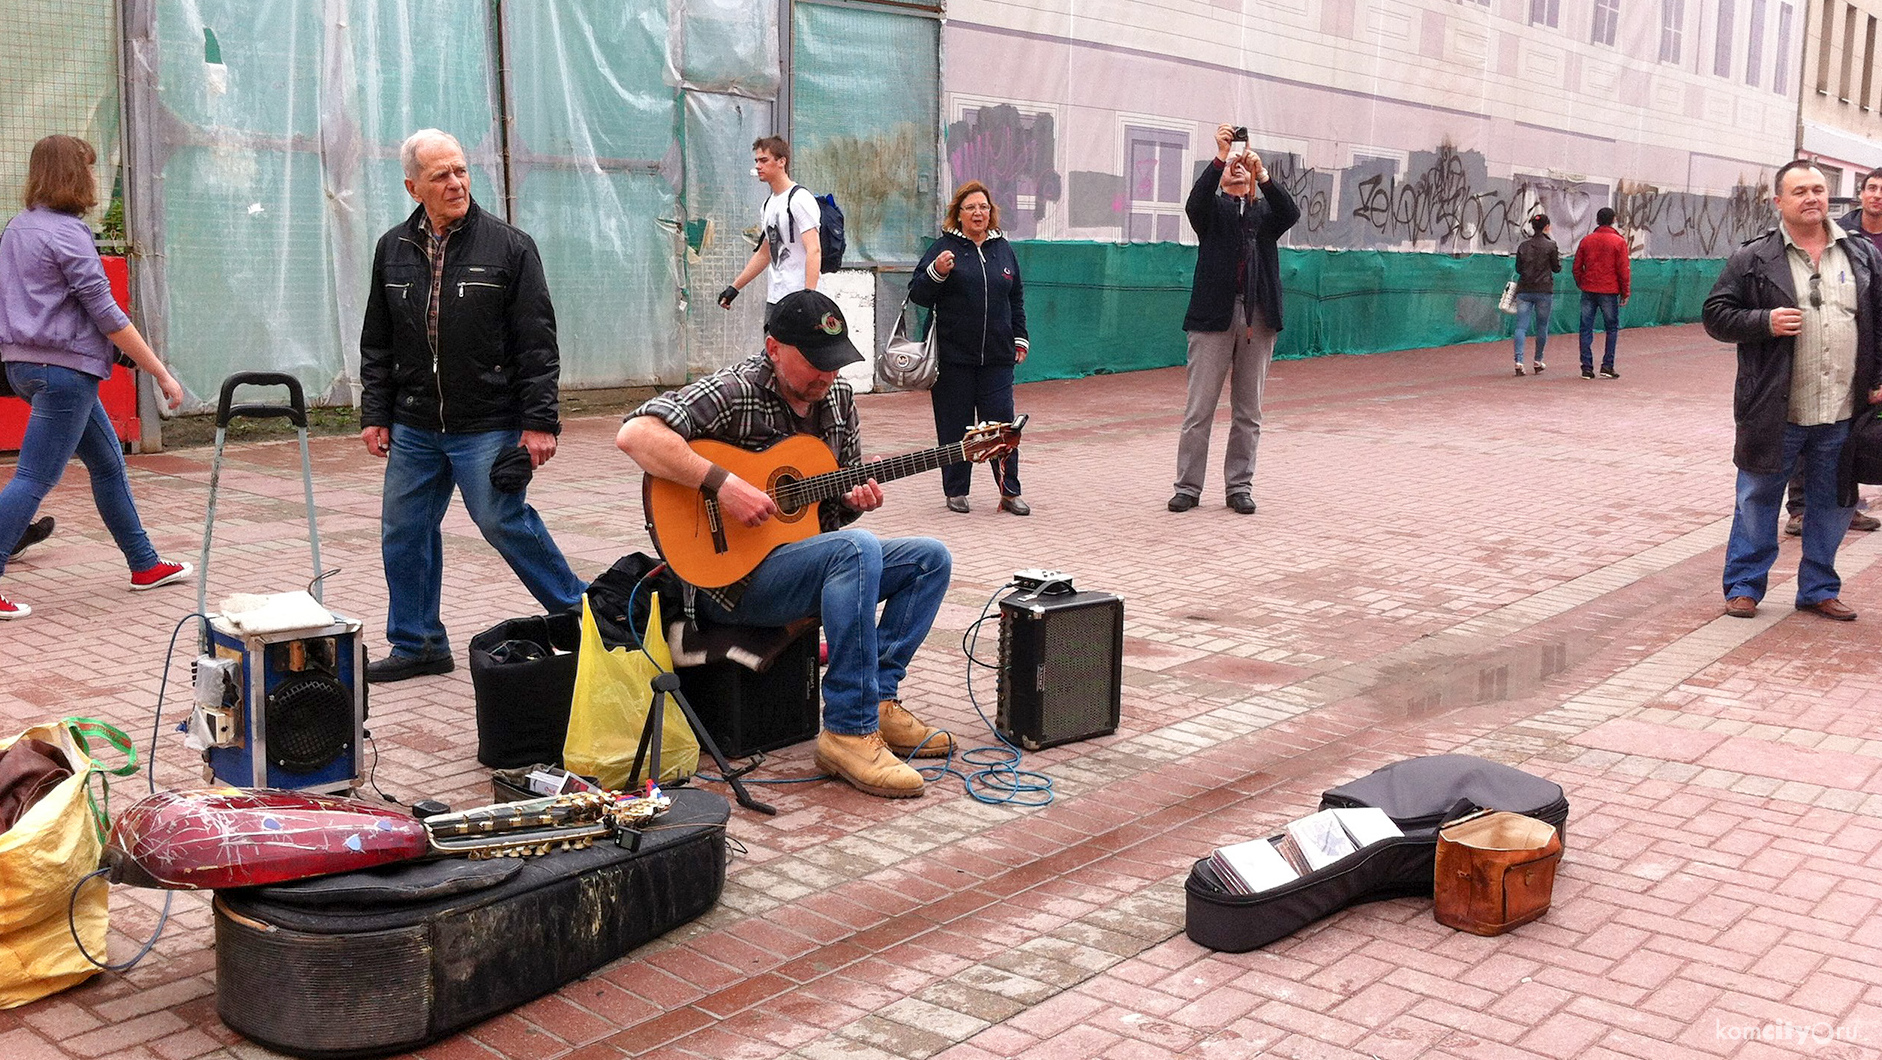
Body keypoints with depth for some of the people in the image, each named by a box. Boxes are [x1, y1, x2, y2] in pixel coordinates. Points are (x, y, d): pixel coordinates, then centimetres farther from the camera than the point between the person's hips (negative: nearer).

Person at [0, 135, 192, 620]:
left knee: (108, 462, 17)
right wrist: (162, 374, -13)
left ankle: (145, 564, 24)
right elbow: (106, 315, -17)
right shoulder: (67, 232, -14)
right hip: (63, 367, -10)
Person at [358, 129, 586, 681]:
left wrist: (539, 421, -12)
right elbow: (377, 345, 15)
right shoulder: (392, 249, 9)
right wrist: (376, 414, 9)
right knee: (403, 530, 8)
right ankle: (418, 645, 22)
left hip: (489, 426, -5)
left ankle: (579, 611, 16)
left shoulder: (509, 246, -5)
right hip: (414, 428, 5)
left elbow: (537, 342, -7)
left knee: (503, 522, -3)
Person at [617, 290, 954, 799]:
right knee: (858, 548, -32)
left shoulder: (838, 396, 7)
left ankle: (878, 701, -6)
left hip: (818, 558, 9)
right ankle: (848, 732, -29)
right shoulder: (734, 391, -16)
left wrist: (856, 499, -7)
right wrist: (722, 483, -34)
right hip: (732, 578, -9)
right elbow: (634, 434, -30)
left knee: (931, 558, 1)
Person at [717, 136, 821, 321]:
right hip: (774, 299, 9)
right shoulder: (769, 204, 17)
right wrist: (734, 288, 26)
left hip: (798, 298, -9)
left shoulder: (799, 199, -10)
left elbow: (814, 250, -19)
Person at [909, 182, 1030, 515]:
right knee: (955, 425, 2)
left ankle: (1010, 492, 6)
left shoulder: (1003, 249, 13)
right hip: (953, 355, -3)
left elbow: (1016, 298, 22)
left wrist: (1019, 338, 17)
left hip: (997, 356, 3)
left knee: (1001, 424, -1)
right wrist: (936, 273, -19)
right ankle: (956, 491, 12)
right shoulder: (944, 247, 1)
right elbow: (917, 295, -2)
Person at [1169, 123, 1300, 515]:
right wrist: (1219, 157, -22)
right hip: (1214, 316, -3)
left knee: (1248, 412, 7)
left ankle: (1240, 486, 14)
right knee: (1199, 409, -1)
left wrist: (1263, 174, -18)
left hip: (1258, 318, 3)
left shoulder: (1266, 212, 16)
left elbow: (1291, 212, -6)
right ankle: (1188, 486, 5)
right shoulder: (1213, 210, 9)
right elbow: (1195, 201, -14)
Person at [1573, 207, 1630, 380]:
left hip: (1588, 290, 2)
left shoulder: (1586, 240, 5)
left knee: (1586, 329, 5)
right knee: (1612, 328, 9)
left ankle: (1587, 367, 2)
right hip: (1609, 291, -2)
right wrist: (1625, 292, 4)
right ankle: (1607, 366, 2)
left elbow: (1577, 267, 7)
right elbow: (1623, 270, -4)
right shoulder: (1619, 242, -3)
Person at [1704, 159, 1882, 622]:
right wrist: (1764, 322, -16)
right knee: (1758, 499, 7)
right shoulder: (1753, 259, -2)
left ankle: (1818, 588, 25)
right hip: (1775, 412, -3)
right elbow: (1716, 314, -1)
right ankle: (1743, 585, 19)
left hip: (1842, 411, 3)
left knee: (1832, 504, 12)